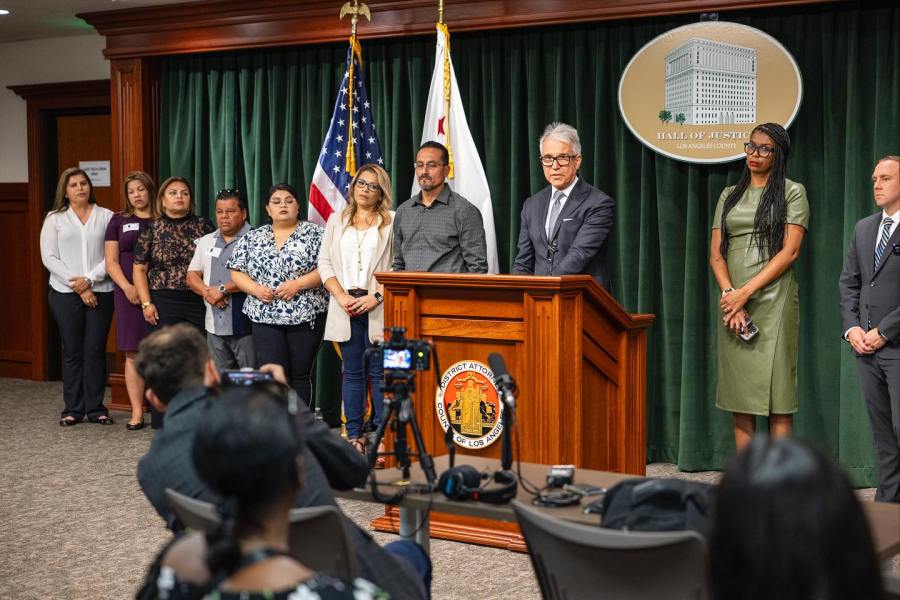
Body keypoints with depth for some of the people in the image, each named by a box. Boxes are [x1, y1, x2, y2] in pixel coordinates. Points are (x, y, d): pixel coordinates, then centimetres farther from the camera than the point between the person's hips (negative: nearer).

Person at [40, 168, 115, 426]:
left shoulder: (106, 216, 5)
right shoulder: (54, 219, 7)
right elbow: (49, 257, -1)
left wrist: (90, 279, -12)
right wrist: (78, 287, -8)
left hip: (100, 291, 0)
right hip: (65, 293, 0)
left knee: (96, 350, 1)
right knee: (72, 351, 4)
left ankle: (96, 408, 8)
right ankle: (73, 410, 10)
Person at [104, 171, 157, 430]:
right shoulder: (119, 221, 11)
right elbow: (111, 261, 7)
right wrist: (127, 287, -9)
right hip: (129, 293, 1)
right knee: (133, 353, -1)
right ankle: (137, 411, 3)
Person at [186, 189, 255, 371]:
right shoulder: (206, 241, 18)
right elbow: (192, 276, 14)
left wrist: (222, 289, -14)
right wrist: (207, 292, -6)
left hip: (244, 324, -6)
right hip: (214, 325, 6)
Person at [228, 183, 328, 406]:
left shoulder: (314, 233, 2)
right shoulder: (253, 238, 12)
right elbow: (237, 272, 11)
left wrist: (297, 284, -15)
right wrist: (255, 289, -6)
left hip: (306, 315, -2)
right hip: (265, 316, 2)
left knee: (301, 376, 3)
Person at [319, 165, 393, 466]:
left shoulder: (392, 221, 5)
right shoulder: (337, 220, 16)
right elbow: (324, 262, 11)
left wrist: (376, 296, -12)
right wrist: (342, 296, -3)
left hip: (378, 306, -3)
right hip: (345, 306, 3)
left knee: (380, 372, -5)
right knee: (352, 372, 6)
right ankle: (354, 435, 10)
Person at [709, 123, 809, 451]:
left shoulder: (792, 192, 4)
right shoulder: (729, 196, 16)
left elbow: (790, 251, -6)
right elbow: (715, 254, 9)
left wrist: (747, 291, -13)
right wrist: (730, 295, -8)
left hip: (773, 299, -4)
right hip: (733, 303, 4)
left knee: (776, 396, -6)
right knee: (738, 398, 2)